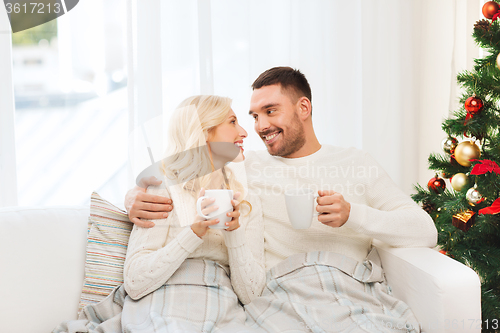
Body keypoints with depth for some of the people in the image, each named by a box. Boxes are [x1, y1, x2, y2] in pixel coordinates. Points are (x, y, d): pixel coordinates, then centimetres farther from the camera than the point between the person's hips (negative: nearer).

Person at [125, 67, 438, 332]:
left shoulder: (355, 162, 18)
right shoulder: (245, 166, 20)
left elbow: (426, 231, 10)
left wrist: (352, 214, -6)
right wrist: (136, 198, -4)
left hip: (360, 296, 1)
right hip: (280, 298, -1)